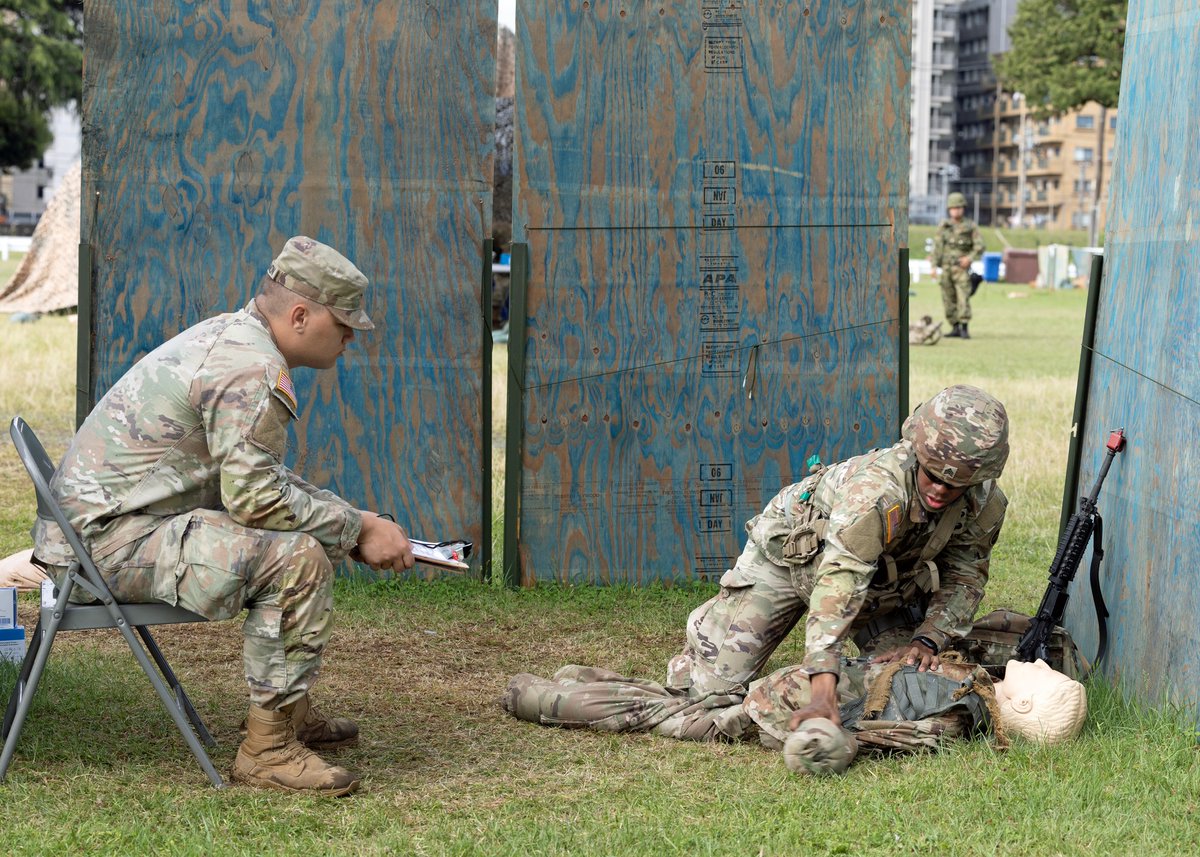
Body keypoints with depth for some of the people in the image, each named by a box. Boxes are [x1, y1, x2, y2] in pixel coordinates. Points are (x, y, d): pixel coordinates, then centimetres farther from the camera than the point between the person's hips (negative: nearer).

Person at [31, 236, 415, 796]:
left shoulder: (227, 335, 16)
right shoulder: (254, 370, -18)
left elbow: (252, 475, 23)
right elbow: (256, 497, -23)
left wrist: (349, 520, 12)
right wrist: (357, 527, -11)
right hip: (114, 538, -11)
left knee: (316, 532, 18)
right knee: (298, 558, -24)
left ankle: (289, 710, 25)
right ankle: (267, 748, -17)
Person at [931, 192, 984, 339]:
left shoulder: (971, 226, 3)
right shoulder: (943, 226, 8)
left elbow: (979, 246, 1)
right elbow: (937, 247, 7)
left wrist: (970, 258, -14)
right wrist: (934, 266, 1)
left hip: (961, 268, -3)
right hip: (945, 268, 3)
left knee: (963, 298, -13)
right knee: (949, 299, 4)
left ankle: (964, 328, -12)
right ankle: (955, 328, 12)